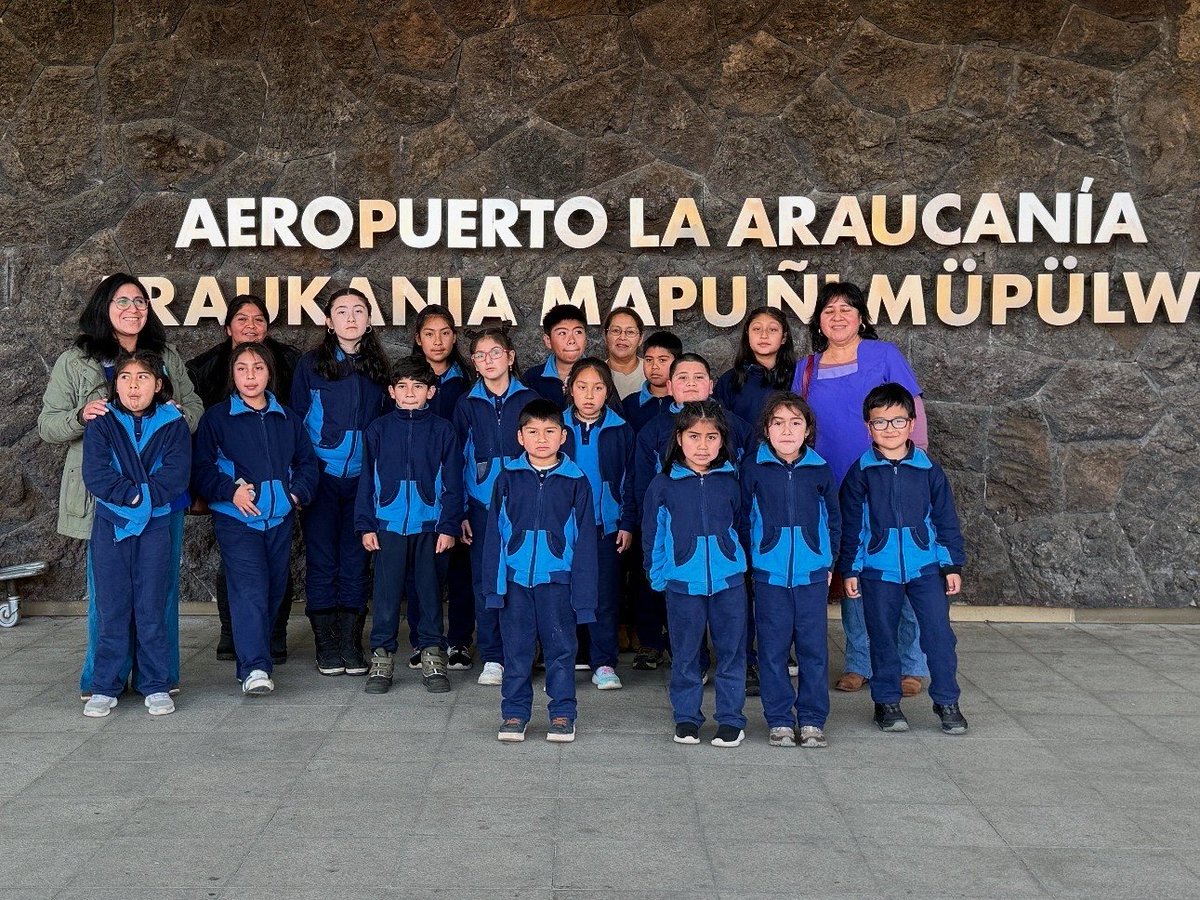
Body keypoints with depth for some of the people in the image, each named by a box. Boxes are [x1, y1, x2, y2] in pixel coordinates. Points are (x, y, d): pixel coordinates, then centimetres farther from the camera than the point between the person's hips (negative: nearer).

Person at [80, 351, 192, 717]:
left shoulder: (173, 424, 2)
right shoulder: (101, 424, 2)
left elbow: (176, 476, -9)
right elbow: (95, 475, -9)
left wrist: (141, 495, -17)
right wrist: (136, 495, -15)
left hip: (155, 525, 0)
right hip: (110, 524, 0)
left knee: (151, 608, 2)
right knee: (112, 608, 2)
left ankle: (157, 686, 11)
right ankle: (106, 687, 10)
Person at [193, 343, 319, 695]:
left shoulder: (289, 419, 13)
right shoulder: (216, 418, 2)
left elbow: (307, 462, 17)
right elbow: (201, 467, 0)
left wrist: (298, 492, -1)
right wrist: (230, 490, -15)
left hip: (280, 519, 5)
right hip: (236, 520, -4)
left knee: (273, 591, 9)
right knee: (249, 590, -17)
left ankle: (253, 659, 24)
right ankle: (255, 668, -21)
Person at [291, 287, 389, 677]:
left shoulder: (378, 368, 8)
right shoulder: (311, 365, 0)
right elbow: (296, 421, 2)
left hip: (363, 479, 2)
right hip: (322, 478, -2)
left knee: (355, 561, 4)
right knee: (322, 561, 1)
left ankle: (352, 645, 11)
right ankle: (327, 647, 9)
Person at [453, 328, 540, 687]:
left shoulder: (529, 399, 5)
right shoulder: (467, 404, 8)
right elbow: (457, 460, 9)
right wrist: (460, 513, 2)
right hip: (482, 505, 1)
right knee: (485, 580, 1)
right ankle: (492, 657, 9)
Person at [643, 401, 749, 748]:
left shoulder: (730, 482, 3)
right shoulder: (663, 485, -1)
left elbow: (743, 527, 13)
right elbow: (652, 535, 4)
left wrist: (740, 564, 12)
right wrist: (657, 576, 0)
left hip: (729, 581, 1)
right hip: (682, 582, -1)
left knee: (732, 651, 5)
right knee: (685, 654, 8)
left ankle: (731, 719, 15)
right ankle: (686, 718, 20)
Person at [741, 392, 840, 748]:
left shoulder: (820, 470, 3)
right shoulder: (753, 469, -1)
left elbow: (834, 518, 14)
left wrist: (828, 558, 11)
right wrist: (751, 558, 7)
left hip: (812, 574, 1)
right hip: (768, 574, -1)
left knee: (814, 648, 3)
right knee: (773, 648, 3)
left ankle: (812, 720, 13)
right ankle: (779, 720, 13)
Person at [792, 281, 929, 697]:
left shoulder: (885, 355, 1)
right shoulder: (807, 368, 11)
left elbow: (913, 411, 0)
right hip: (838, 488, 3)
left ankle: (910, 666, 7)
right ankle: (859, 664, 18)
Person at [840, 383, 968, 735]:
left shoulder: (928, 469, 3)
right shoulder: (861, 472, 0)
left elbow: (946, 519, 8)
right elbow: (851, 525, 4)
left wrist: (953, 565, 6)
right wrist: (850, 569, 1)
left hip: (925, 565, 1)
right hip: (878, 568, 0)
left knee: (939, 632, -3)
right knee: (883, 637, 7)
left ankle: (946, 701, 10)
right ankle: (886, 701, 20)